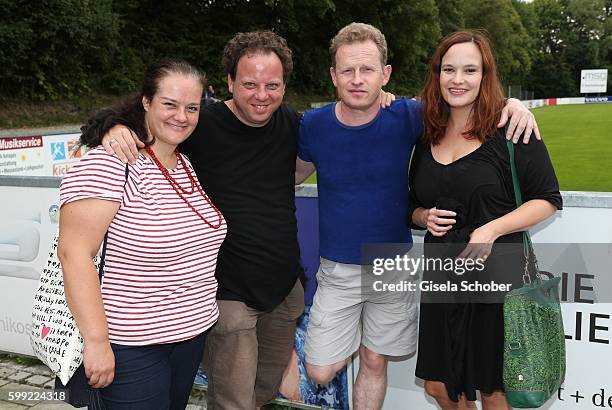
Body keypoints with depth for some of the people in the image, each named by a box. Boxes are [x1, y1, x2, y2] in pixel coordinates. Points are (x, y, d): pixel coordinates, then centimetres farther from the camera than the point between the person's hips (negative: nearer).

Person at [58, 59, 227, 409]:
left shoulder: (188, 166, 7)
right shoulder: (111, 164, -19)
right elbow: (74, 252, -22)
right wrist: (96, 340, -22)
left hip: (194, 333, 8)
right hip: (133, 347, -7)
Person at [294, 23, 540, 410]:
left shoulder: (406, 117, -13)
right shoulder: (314, 124, -11)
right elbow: (295, 173, 9)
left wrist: (511, 104, -17)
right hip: (338, 270, 0)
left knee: (374, 364, 15)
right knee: (321, 373, 4)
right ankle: (350, 338, 35)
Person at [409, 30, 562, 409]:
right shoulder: (427, 138, 7)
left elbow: (548, 200, -8)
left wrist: (491, 229, -20)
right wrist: (425, 217, -5)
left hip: (497, 276, -5)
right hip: (441, 277, 5)